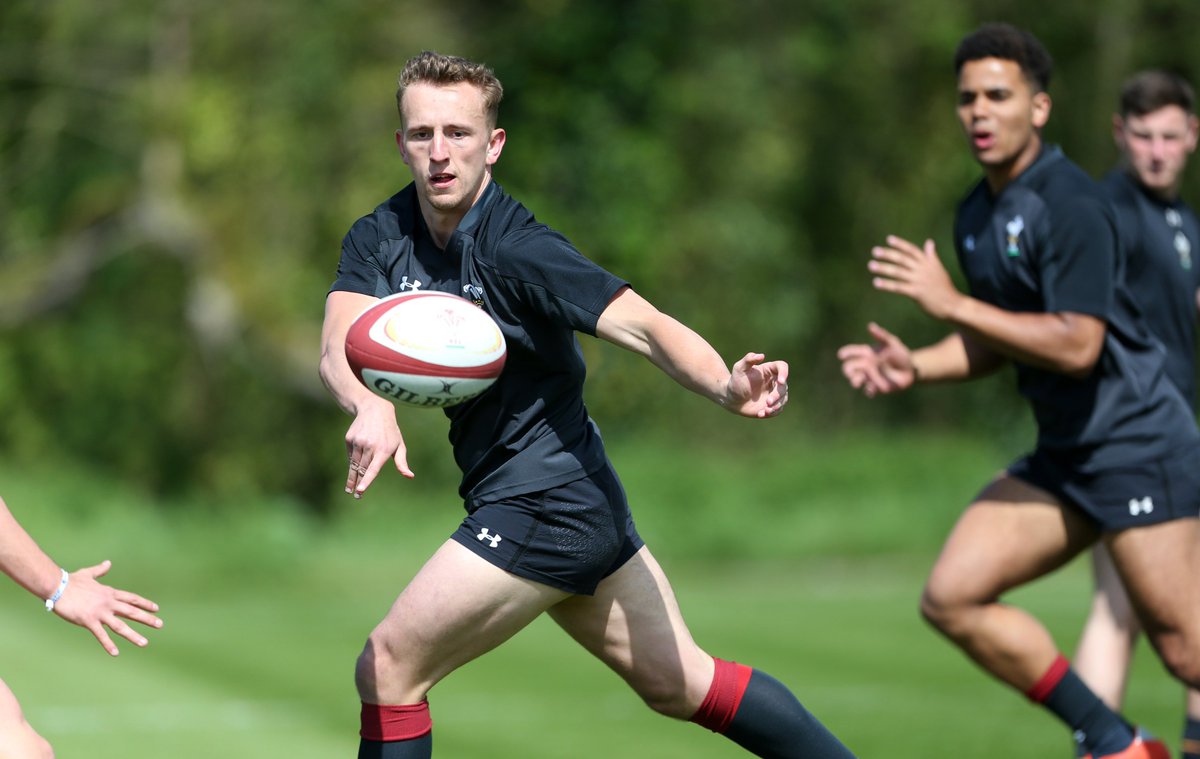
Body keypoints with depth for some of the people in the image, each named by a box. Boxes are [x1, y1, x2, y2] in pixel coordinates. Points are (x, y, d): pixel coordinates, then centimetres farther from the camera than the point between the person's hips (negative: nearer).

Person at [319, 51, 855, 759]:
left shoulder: (514, 248, -20)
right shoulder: (379, 239, -1)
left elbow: (643, 325, -31)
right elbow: (340, 344, -17)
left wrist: (726, 385, -51)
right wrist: (372, 408, -40)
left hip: (540, 507, -8)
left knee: (387, 670, -3)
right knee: (679, 682, 16)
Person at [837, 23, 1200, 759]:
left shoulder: (1070, 203, -15)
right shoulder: (976, 215, 12)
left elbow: (1076, 344, -22)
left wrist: (952, 304, -20)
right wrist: (914, 365, 5)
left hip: (1138, 443, -9)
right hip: (1063, 455, 9)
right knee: (952, 596, -3)